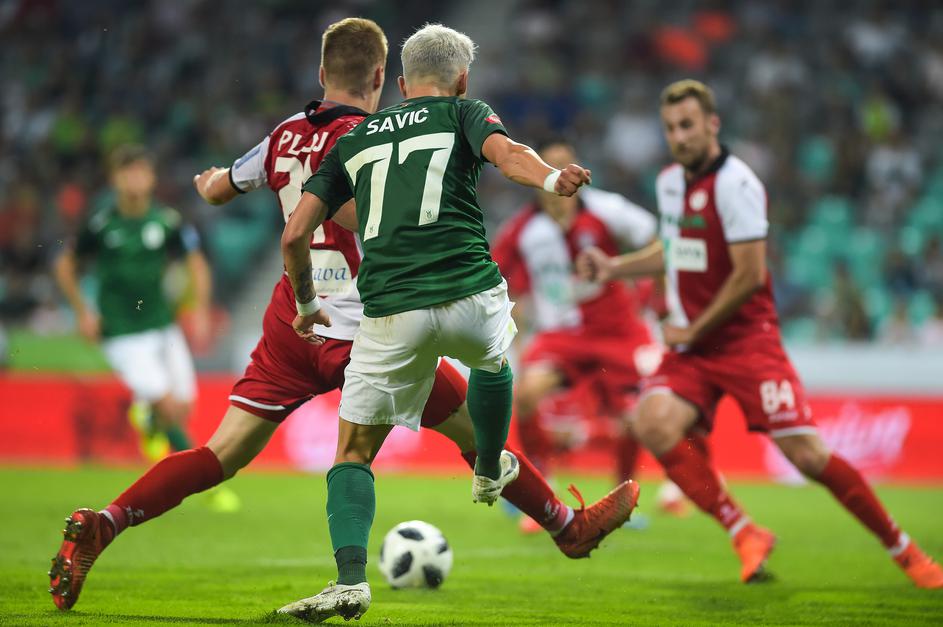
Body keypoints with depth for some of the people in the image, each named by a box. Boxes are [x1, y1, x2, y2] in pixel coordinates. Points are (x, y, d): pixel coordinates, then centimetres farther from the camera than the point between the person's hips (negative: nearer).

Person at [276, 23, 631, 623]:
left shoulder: (353, 141, 20)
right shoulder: (464, 113, 12)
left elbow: (294, 235, 14)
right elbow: (505, 151, -13)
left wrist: (308, 306, 30)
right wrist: (553, 179, -32)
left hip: (390, 315, 1)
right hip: (470, 297, -1)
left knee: (355, 452, 8)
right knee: (492, 359, 36)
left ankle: (351, 579, -12)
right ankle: (490, 473, 54)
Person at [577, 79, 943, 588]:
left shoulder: (735, 183, -15)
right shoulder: (670, 182, 10)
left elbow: (750, 275, -18)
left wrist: (693, 332, -10)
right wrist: (614, 267, 21)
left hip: (746, 340, -6)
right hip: (690, 342, 7)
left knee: (808, 455, -13)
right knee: (653, 423, -23)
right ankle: (745, 536, -15)